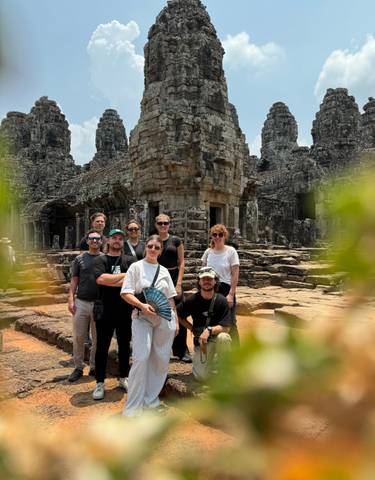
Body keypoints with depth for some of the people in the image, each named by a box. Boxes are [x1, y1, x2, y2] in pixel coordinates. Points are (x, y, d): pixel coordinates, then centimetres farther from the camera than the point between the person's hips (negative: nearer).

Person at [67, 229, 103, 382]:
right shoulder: (79, 259, 4)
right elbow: (74, 280, 5)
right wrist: (71, 299, -5)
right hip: (81, 302, 1)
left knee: (97, 338, 9)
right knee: (78, 337, 7)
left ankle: (94, 367, 23)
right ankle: (78, 367, 21)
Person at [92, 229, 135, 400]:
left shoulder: (130, 260, 5)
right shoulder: (100, 260, 2)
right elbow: (100, 279, -17)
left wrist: (109, 281, -14)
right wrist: (123, 275, -12)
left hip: (125, 310, 2)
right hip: (105, 310, -1)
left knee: (124, 346, 14)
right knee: (102, 348, 6)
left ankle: (123, 378, 31)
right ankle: (99, 383, 19)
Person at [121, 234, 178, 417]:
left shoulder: (164, 271, 13)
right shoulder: (136, 267, 2)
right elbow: (126, 293, -5)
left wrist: (176, 320, 12)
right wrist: (142, 305, -20)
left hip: (165, 318, 4)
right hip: (142, 317, -4)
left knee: (161, 359, 6)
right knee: (141, 358, -13)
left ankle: (151, 399, 23)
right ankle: (133, 406, 1)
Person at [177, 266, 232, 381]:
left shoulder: (221, 300, -11)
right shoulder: (192, 300, -7)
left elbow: (226, 327, -15)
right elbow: (177, 315, 7)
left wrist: (209, 330, -31)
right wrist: (193, 329, 2)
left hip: (216, 336, 0)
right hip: (200, 340, 1)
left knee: (223, 337, -37)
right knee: (201, 377, -13)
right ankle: (197, 359, 22)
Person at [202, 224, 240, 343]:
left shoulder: (231, 251, -6)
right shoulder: (208, 252, 4)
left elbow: (235, 275, -8)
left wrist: (231, 294, -13)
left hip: (225, 289, -3)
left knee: (230, 323, 3)